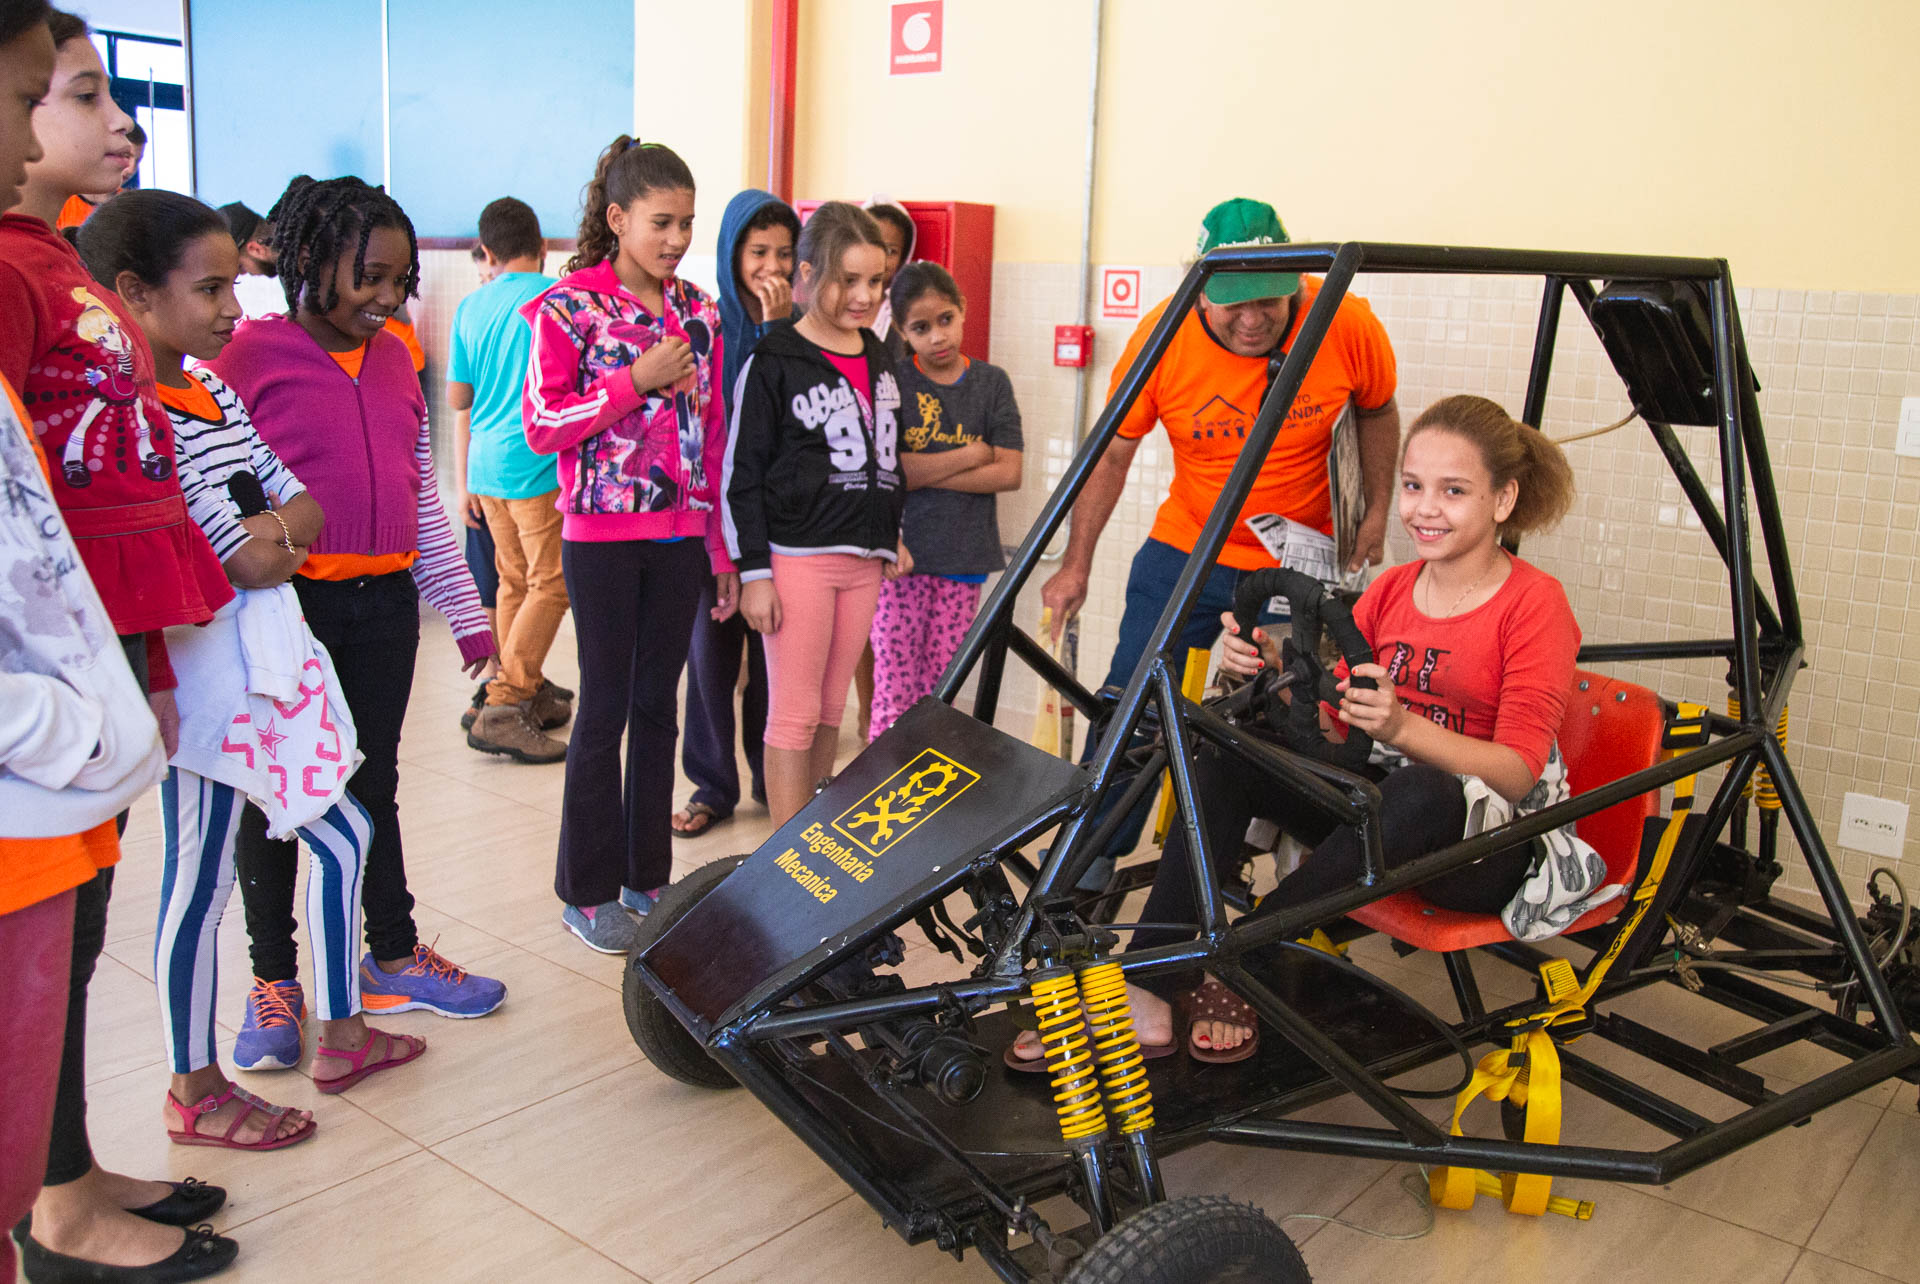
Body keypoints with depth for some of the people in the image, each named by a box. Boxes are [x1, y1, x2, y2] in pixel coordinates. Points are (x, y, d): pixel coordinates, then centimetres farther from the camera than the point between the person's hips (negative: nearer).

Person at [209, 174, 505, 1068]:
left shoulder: (395, 360, 11)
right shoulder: (251, 355, -7)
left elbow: (422, 499, 15)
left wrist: (464, 611, 15)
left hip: (384, 604, 5)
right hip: (287, 603, -5)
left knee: (374, 785, 15)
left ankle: (392, 955, 28)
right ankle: (273, 979, 22)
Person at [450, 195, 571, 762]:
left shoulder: (471, 307, 10)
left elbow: (458, 399, 13)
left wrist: (464, 483, 20)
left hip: (485, 465, 7)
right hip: (539, 465, -7)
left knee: (515, 582, 15)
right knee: (551, 586, -3)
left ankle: (530, 694, 24)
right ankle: (502, 710, -8)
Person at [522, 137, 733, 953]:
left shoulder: (698, 313, 9)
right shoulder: (571, 307, -5)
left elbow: (712, 434, 12)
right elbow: (541, 427, -9)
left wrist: (723, 550, 10)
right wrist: (636, 380, -18)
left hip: (680, 535, 4)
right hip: (602, 535, -4)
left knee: (657, 704, 10)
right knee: (606, 708, 1)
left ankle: (648, 876, 22)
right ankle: (588, 891, 13)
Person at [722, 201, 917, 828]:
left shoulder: (879, 357, 12)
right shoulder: (773, 361, -7)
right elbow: (741, 473, -7)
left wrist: (892, 537, 21)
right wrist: (753, 571, -11)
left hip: (863, 560, 6)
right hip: (797, 557, -6)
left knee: (830, 712, 11)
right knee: (794, 715, -3)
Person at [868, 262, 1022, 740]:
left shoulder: (991, 383, 7)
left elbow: (1009, 473, -3)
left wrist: (924, 473, -11)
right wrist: (971, 455, -7)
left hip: (964, 558, 2)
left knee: (939, 695, 7)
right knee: (894, 692, -4)